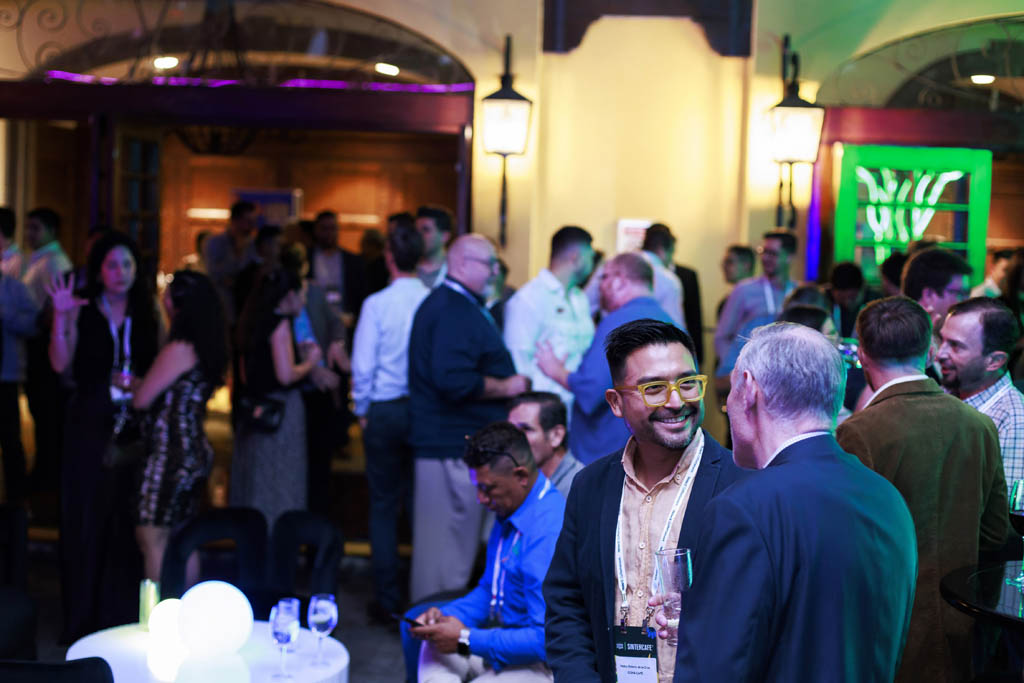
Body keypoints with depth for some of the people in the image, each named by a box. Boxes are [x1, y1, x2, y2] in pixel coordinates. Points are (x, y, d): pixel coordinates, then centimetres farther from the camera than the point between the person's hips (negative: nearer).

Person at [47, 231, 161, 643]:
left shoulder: (148, 315, 6)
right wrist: (60, 316, -23)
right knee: (87, 515, 3)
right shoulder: (82, 312, 0)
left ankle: (125, 614, 13)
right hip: (90, 426, -1)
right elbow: (61, 364, -12)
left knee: (128, 517, 3)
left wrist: (140, 383, -11)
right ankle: (84, 618, 12)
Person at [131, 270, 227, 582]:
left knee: (152, 536, -4)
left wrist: (133, 385, 9)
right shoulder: (206, 347, 9)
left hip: (170, 450, -9)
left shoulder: (178, 350, -17)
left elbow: (141, 400, -12)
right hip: (195, 449, 9)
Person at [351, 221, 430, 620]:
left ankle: (387, 600, 11)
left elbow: (363, 365, -8)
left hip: (385, 410, -2)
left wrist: (362, 410, 7)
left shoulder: (377, 304, -11)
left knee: (384, 506, 7)